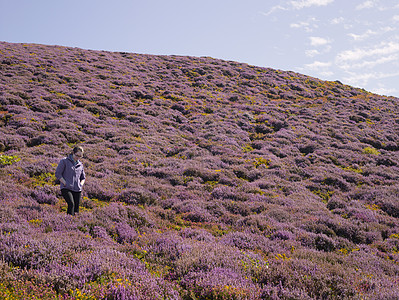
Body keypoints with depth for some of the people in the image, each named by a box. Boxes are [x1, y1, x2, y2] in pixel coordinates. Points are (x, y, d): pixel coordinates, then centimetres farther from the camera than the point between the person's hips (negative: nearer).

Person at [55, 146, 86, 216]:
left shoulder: (80, 164, 17)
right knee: (71, 204, -26)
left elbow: (83, 177, 26)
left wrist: (80, 185, 6)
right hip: (66, 188, -5)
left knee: (76, 208, -1)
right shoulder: (64, 161, 3)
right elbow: (57, 174, -2)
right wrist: (65, 183, -10)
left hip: (77, 190, 5)